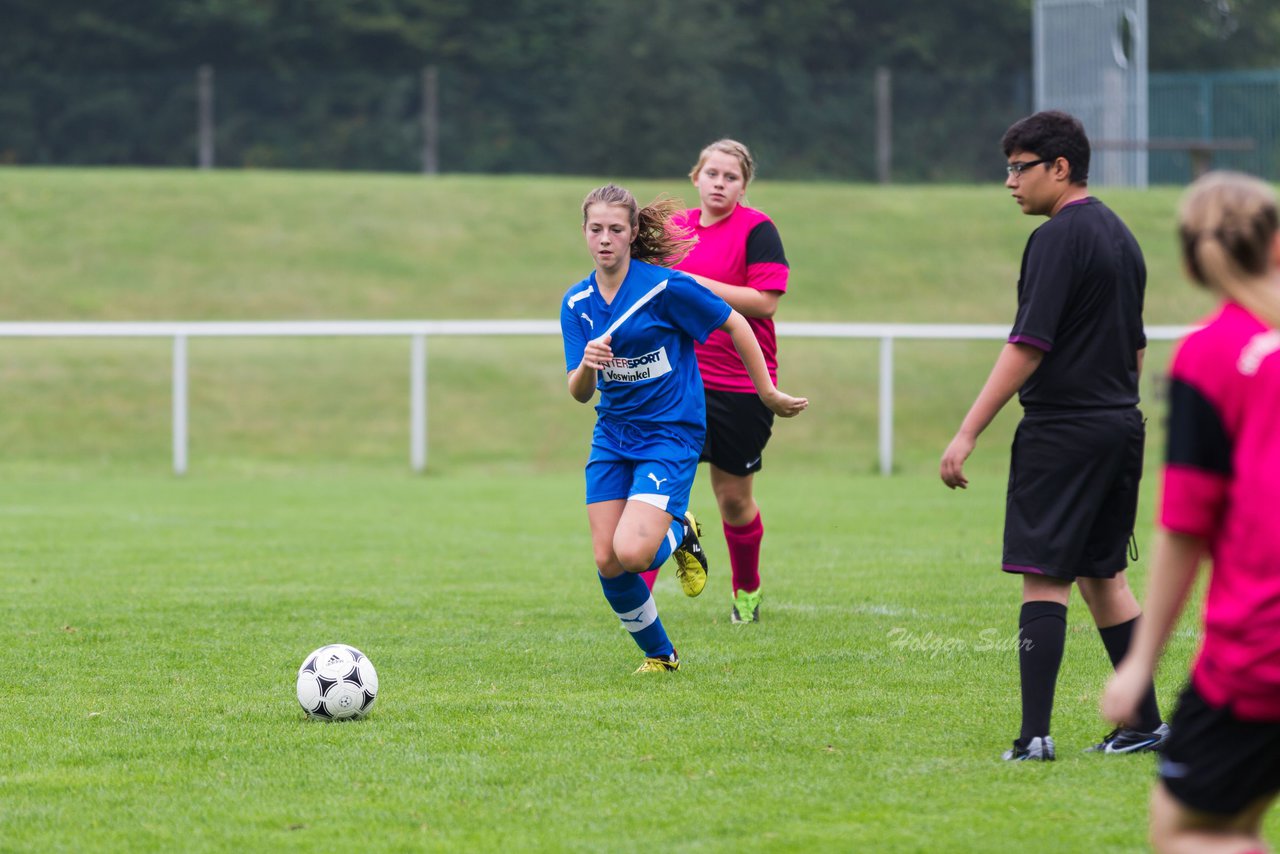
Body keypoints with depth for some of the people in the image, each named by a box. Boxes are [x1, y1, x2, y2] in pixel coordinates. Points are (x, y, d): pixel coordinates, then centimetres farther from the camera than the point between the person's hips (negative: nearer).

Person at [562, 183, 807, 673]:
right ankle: (659, 655, 21)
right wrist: (587, 366, -25)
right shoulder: (577, 303, 1)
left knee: (632, 552, -23)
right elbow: (579, 393, -1)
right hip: (612, 436, 5)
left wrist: (768, 393, 2)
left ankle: (679, 535, 14)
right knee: (607, 563, -2)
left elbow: (736, 325, -4)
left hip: (671, 433, -5)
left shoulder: (664, 287, -15)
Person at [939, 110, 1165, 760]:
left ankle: (1035, 735, -13)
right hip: (1121, 426, 9)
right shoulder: (1120, 237, 15)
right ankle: (1146, 725, 17)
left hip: (1061, 432, -9)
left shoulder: (1057, 238, -12)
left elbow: (1027, 347, -19)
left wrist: (968, 433, -19)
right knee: (1101, 575, 15)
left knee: (1043, 579, -8)